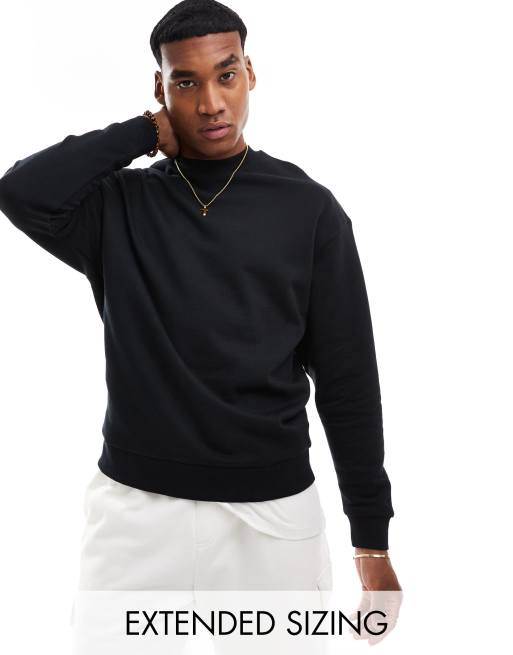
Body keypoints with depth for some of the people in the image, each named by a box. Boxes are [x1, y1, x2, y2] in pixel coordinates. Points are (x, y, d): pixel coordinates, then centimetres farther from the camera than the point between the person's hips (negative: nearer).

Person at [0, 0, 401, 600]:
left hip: (270, 512, 0)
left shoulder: (307, 209, -1)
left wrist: (372, 538, 1)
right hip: (134, 507, 1)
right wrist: (142, 134, -9)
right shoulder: (116, 206, 2)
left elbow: (347, 379, 0)